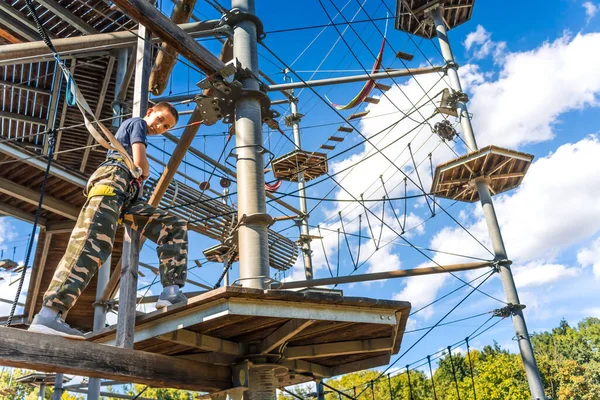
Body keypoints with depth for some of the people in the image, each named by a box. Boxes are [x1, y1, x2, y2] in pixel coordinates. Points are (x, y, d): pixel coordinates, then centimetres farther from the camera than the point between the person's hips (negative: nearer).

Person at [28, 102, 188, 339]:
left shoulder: (130, 131, 40)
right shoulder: (137, 123, 14)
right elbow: (140, 164, 0)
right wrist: (144, 174, 19)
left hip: (126, 198, 9)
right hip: (112, 179, -9)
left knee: (175, 226, -2)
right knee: (91, 245, -26)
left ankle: (171, 291, -16)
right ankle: (48, 315, -37)